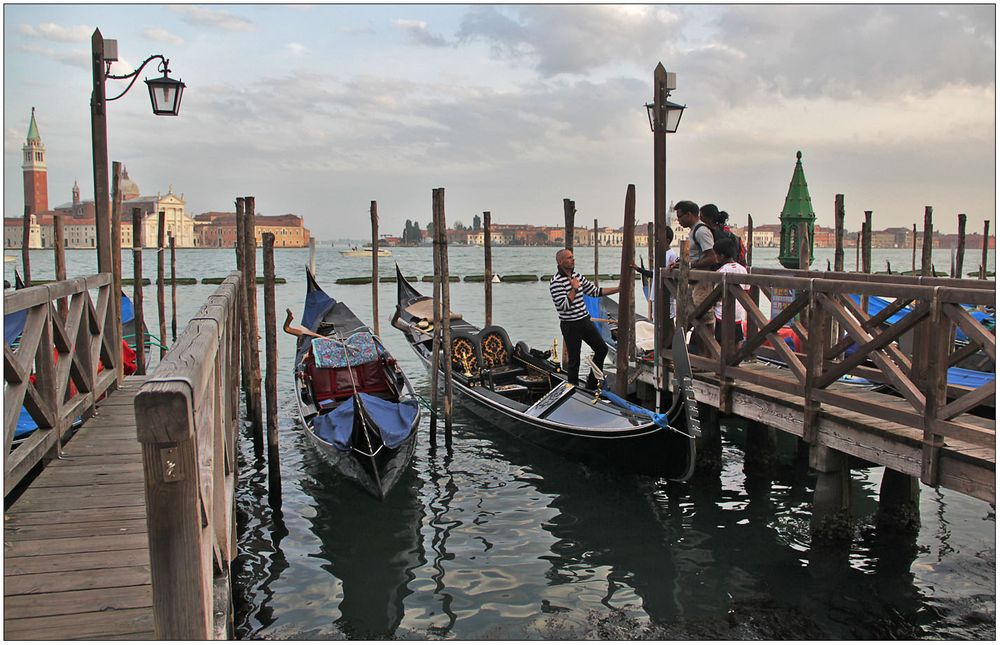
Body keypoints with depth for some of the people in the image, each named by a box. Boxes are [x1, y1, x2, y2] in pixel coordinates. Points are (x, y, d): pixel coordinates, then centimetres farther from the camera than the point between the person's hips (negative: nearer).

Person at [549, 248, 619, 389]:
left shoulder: (576, 276, 7)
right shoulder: (556, 282, -18)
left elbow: (595, 291, 13)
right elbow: (563, 305, -24)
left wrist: (618, 289, 8)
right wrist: (575, 288, -21)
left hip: (585, 320, 8)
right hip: (570, 325, -8)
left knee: (602, 349, 12)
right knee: (574, 360, 1)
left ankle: (592, 384, 25)